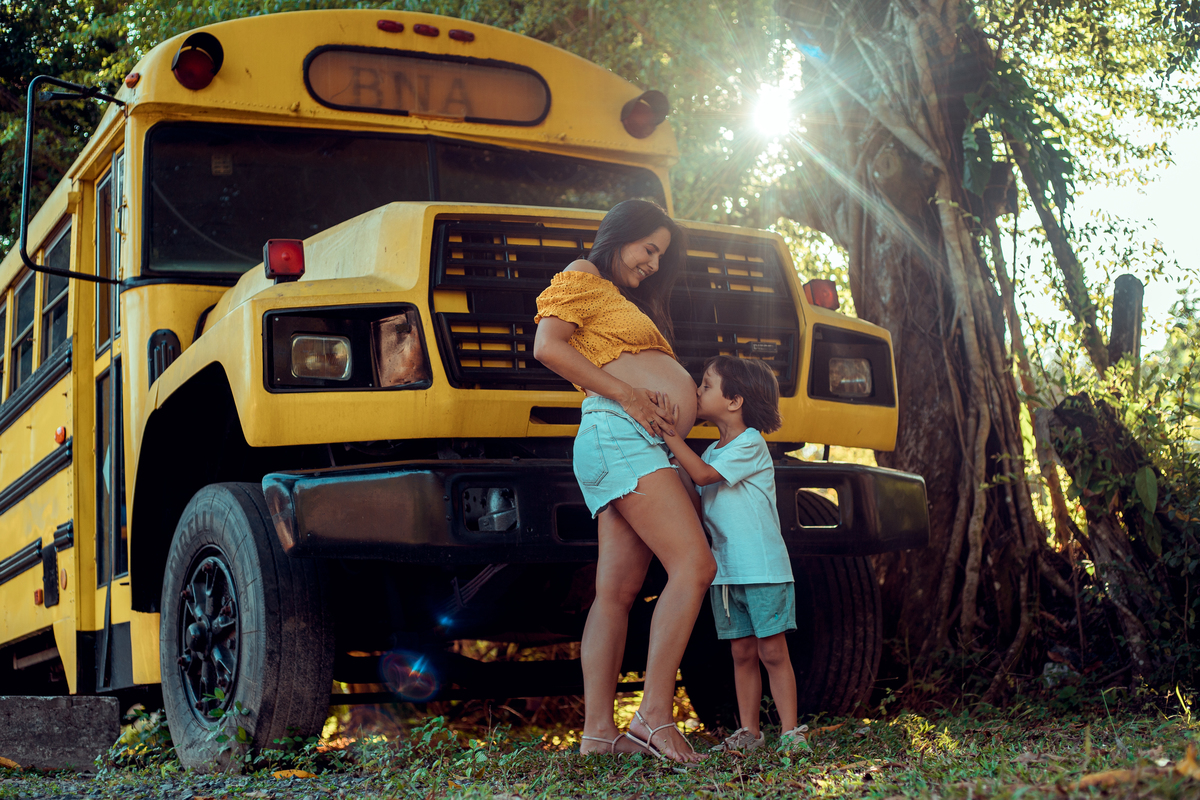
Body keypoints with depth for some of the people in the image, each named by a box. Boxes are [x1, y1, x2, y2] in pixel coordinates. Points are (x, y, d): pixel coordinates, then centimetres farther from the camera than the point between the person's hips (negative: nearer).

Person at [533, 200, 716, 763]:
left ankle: (598, 728, -1)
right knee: (694, 566, -20)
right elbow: (548, 346, -10)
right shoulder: (583, 278, 6)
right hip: (617, 431, -10)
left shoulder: (626, 303, 33)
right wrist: (626, 394, -14)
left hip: (646, 447, 10)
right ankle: (654, 716, -23)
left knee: (616, 591, 2)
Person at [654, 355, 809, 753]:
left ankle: (791, 731, 1)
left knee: (772, 651, -4)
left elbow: (702, 475, -20)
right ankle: (748, 731, 13)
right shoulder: (711, 452, 15)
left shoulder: (750, 444, -10)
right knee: (742, 652, 9)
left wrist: (670, 433, -19)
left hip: (763, 568, -7)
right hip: (725, 570, 7)